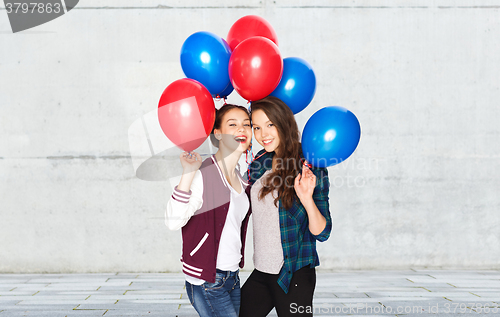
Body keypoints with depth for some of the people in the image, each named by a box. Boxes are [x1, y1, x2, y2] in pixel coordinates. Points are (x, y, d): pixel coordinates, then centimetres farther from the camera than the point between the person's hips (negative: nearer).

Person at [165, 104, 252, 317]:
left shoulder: (240, 180, 10)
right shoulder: (203, 174, -15)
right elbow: (174, 221, -26)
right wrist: (187, 174, -33)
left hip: (232, 277, 8)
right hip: (206, 282, -8)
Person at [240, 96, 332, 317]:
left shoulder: (309, 168, -11)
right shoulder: (261, 162, 6)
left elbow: (322, 233, -13)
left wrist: (307, 199, -31)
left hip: (294, 276, -6)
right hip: (261, 273, 6)